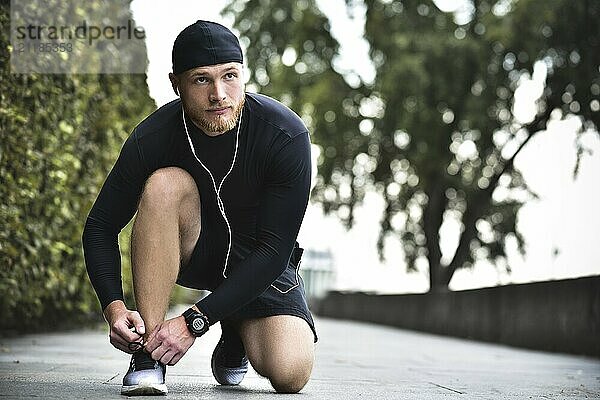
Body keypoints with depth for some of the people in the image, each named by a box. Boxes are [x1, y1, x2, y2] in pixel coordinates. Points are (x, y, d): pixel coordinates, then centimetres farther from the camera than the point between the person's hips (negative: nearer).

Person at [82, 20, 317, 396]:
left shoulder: (288, 135, -27)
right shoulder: (152, 139, -22)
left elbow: (275, 248, -26)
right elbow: (101, 227, -10)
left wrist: (195, 321, -31)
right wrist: (114, 306, -27)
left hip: (260, 261, 0)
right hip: (190, 251, 1)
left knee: (290, 373, -25)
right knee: (166, 183, -33)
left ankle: (236, 338, 13)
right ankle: (148, 353, -26)